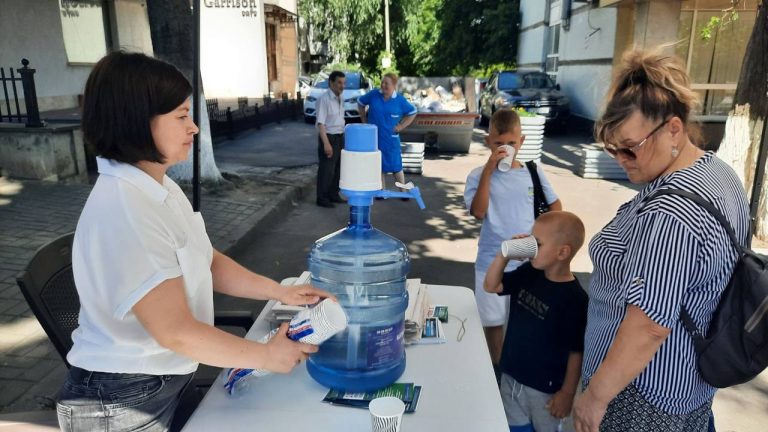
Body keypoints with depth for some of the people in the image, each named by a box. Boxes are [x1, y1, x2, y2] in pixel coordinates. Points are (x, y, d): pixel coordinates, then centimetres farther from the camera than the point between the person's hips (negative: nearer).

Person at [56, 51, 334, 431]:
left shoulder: (160, 188, 1)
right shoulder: (123, 213, -29)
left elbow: (208, 262, 7)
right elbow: (176, 332, -27)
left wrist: (280, 292, -2)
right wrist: (268, 356, -17)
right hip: (124, 401, -8)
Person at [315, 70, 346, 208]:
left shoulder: (341, 99, 9)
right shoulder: (324, 99, -16)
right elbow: (321, 123, -20)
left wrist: (342, 137, 15)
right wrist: (326, 143, -24)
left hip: (340, 137, 8)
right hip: (328, 137, -8)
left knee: (338, 169, 15)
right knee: (326, 170, -2)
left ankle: (333, 195, 28)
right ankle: (322, 198, 9)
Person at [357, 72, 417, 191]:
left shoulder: (400, 100, -3)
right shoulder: (373, 94, -1)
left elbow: (412, 113, 10)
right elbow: (360, 103, 14)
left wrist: (401, 125, 1)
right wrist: (364, 120, 9)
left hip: (390, 138, -2)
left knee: (395, 165, 1)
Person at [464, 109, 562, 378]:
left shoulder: (533, 172, 1)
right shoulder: (479, 175, -6)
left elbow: (555, 204, 13)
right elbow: (478, 212, -21)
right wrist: (488, 171, -22)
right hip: (492, 263, -1)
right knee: (493, 321, 13)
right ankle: (496, 368, 34)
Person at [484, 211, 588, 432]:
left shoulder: (574, 299, -24)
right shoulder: (529, 273, -5)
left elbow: (577, 352, -18)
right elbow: (491, 286, 4)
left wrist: (567, 392, -12)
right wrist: (504, 254, -11)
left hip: (544, 387, -6)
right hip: (511, 375, 6)